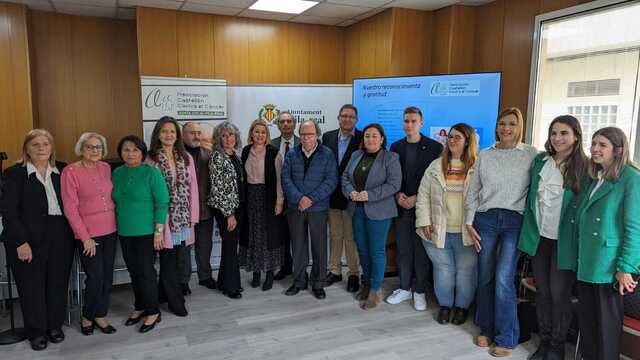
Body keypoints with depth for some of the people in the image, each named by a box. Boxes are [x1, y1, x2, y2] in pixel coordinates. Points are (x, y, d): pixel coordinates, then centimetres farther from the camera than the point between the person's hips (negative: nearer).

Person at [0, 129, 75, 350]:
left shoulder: (62, 170, 6)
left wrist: (73, 232, 0)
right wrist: (21, 242, -13)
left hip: (61, 237, 3)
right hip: (29, 239, -3)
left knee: (58, 282, 10)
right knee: (32, 285, 7)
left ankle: (55, 325, 28)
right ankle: (36, 331, 24)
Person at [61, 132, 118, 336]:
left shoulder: (106, 168, 6)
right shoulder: (71, 172, -9)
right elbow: (70, 209, -10)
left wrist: (115, 221, 6)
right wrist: (85, 237, -11)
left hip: (110, 231, 5)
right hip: (89, 234, -5)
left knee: (107, 277, 9)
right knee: (96, 277, -3)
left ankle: (100, 316, 25)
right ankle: (87, 317, 21)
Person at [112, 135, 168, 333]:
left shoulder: (151, 172, -11)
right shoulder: (117, 173, 5)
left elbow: (162, 202, -12)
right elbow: (115, 201, 14)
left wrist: (158, 231, -15)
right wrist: (117, 226, 9)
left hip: (146, 232, -5)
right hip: (124, 232, 5)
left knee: (146, 272, 1)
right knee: (133, 272, 15)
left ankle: (153, 312, 17)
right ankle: (139, 307, 32)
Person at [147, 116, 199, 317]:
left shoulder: (186, 158, 6)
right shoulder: (151, 159, -4)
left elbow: (193, 187, 6)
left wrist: (193, 216, 2)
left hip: (183, 217, 4)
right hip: (164, 217, -4)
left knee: (179, 261, 10)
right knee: (169, 260, 4)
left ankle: (164, 294, 30)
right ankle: (176, 302, 19)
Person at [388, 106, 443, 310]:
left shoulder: (434, 147, -3)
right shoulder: (396, 146, 9)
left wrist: (417, 198, -12)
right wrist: (397, 195, -6)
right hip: (401, 206, 3)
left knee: (421, 251, 3)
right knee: (402, 249, 8)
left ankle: (419, 292, 17)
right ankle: (404, 288, 22)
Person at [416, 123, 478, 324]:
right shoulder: (436, 166, 6)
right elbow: (423, 195, 6)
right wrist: (424, 221, -2)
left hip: (466, 232, -2)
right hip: (439, 230, 2)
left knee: (465, 270, 9)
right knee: (443, 268, 11)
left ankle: (462, 306, 29)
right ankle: (445, 305, 29)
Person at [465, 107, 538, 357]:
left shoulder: (531, 154, 0)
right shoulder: (485, 155, 8)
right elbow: (472, 191, 10)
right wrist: (469, 222, 5)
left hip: (515, 220, -3)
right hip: (486, 219, 3)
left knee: (503, 279, -9)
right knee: (485, 277, 9)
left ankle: (506, 339, 8)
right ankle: (486, 329, 27)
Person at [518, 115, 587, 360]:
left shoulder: (584, 167, -8)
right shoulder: (540, 161, 5)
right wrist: (529, 227, 12)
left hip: (564, 240, -4)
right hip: (539, 236, 4)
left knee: (559, 294, 3)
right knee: (542, 291, 13)